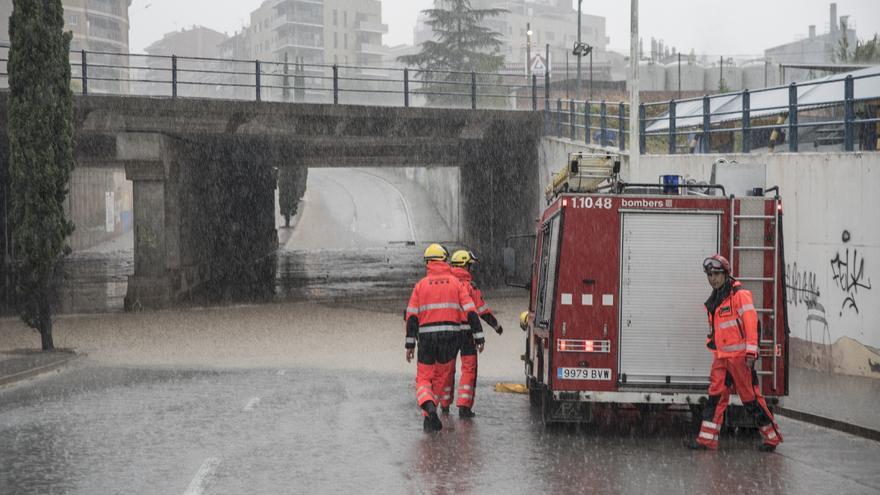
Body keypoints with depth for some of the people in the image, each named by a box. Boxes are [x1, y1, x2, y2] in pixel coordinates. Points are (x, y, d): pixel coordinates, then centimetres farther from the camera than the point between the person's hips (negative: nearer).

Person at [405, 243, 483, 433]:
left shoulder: (421, 285, 3)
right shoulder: (455, 283, 4)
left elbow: (412, 316, -1)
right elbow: (471, 311, -2)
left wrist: (410, 344, 2)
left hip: (426, 338, -1)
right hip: (450, 335, 1)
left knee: (423, 379, 7)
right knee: (440, 378, 16)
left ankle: (429, 408, -21)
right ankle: (429, 417, 18)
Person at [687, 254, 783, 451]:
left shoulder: (740, 295, -9)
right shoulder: (714, 300, 17)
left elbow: (751, 322, -15)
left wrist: (750, 352, -19)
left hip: (739, 355, -8)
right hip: (721, 356, 8)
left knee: (751, 397, -3)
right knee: (715, 396, 1)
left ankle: (772, 437, 7)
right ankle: (707, 439, 0)